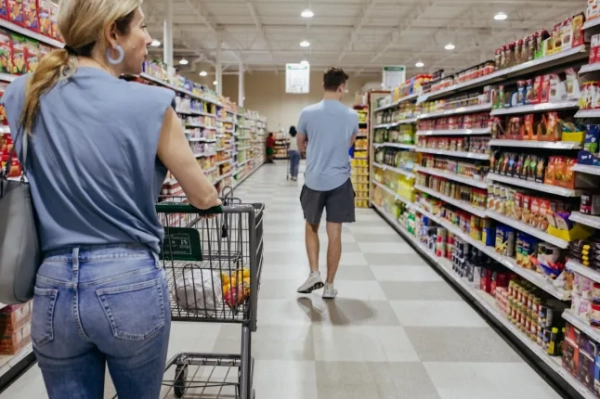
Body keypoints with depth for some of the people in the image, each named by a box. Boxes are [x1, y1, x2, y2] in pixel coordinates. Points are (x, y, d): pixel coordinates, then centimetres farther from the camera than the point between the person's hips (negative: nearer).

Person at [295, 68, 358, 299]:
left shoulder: (308, 113, -5)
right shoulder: (351, 115, -2)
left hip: (314, 180, 0)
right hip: (340, 181, 0)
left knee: (311, 227, 20)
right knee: (334, 234, 6)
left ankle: (314, 273, 10)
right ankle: (329, 285, 13)